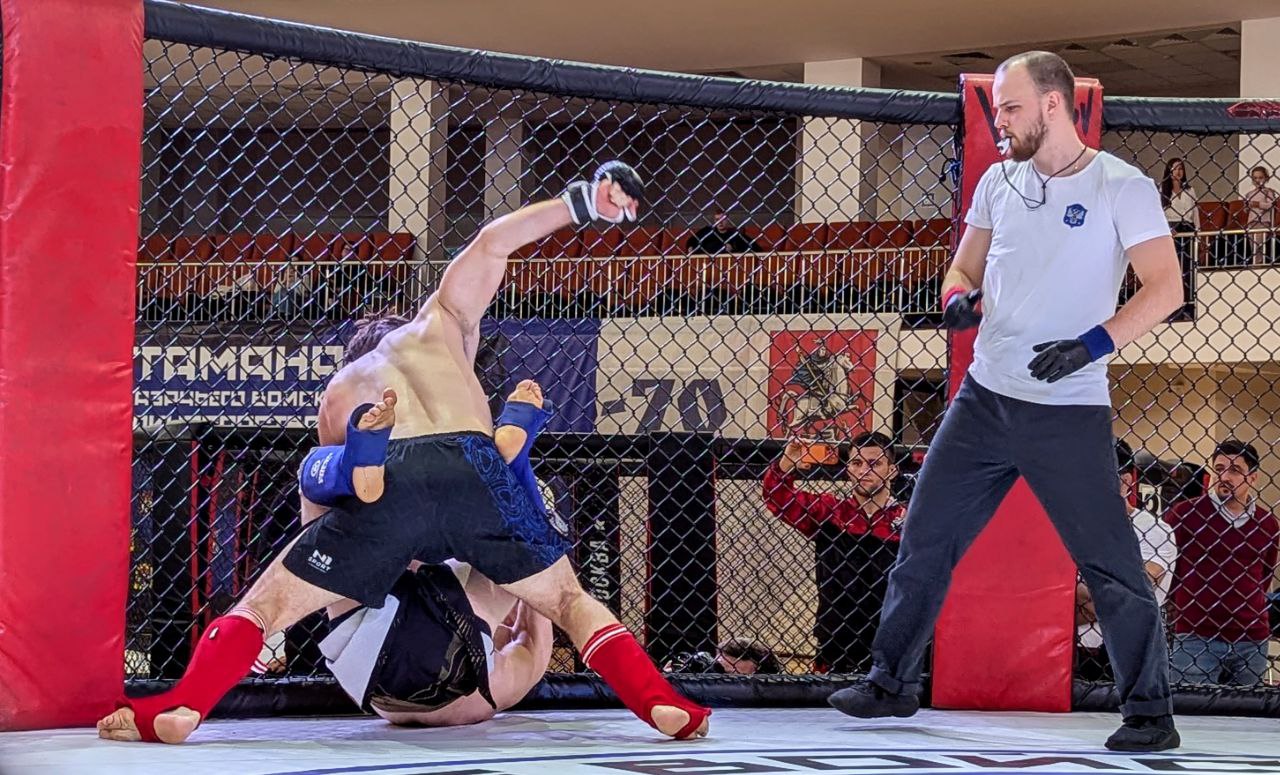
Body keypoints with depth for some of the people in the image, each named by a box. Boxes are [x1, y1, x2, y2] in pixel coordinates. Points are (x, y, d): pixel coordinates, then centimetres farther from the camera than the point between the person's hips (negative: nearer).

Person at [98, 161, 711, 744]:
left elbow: (319, 496, 31)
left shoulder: (337, 392, 36)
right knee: (569, 602, 21)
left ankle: (180, 708, -5)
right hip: (475, 470, 0)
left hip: (381, 483, 0)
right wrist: (581, 203, 22)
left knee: (263, 604, 12)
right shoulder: (438, 324, 34)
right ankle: (660, 704, 6)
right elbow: (491, 244, 22)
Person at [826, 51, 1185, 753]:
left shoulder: (1122, 187, -8)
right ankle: (891, 682, 22)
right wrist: (959, 299, -4)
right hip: (984, 399, 6)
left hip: (1069, 415, -6)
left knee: (1112, 567, -5)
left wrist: (1092, 344, -24)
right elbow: (964, 267, 20)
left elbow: (1165, 287, -13)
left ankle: (1149, 713, 6)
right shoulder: (999, 181, 10)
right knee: (924, 540, 8)